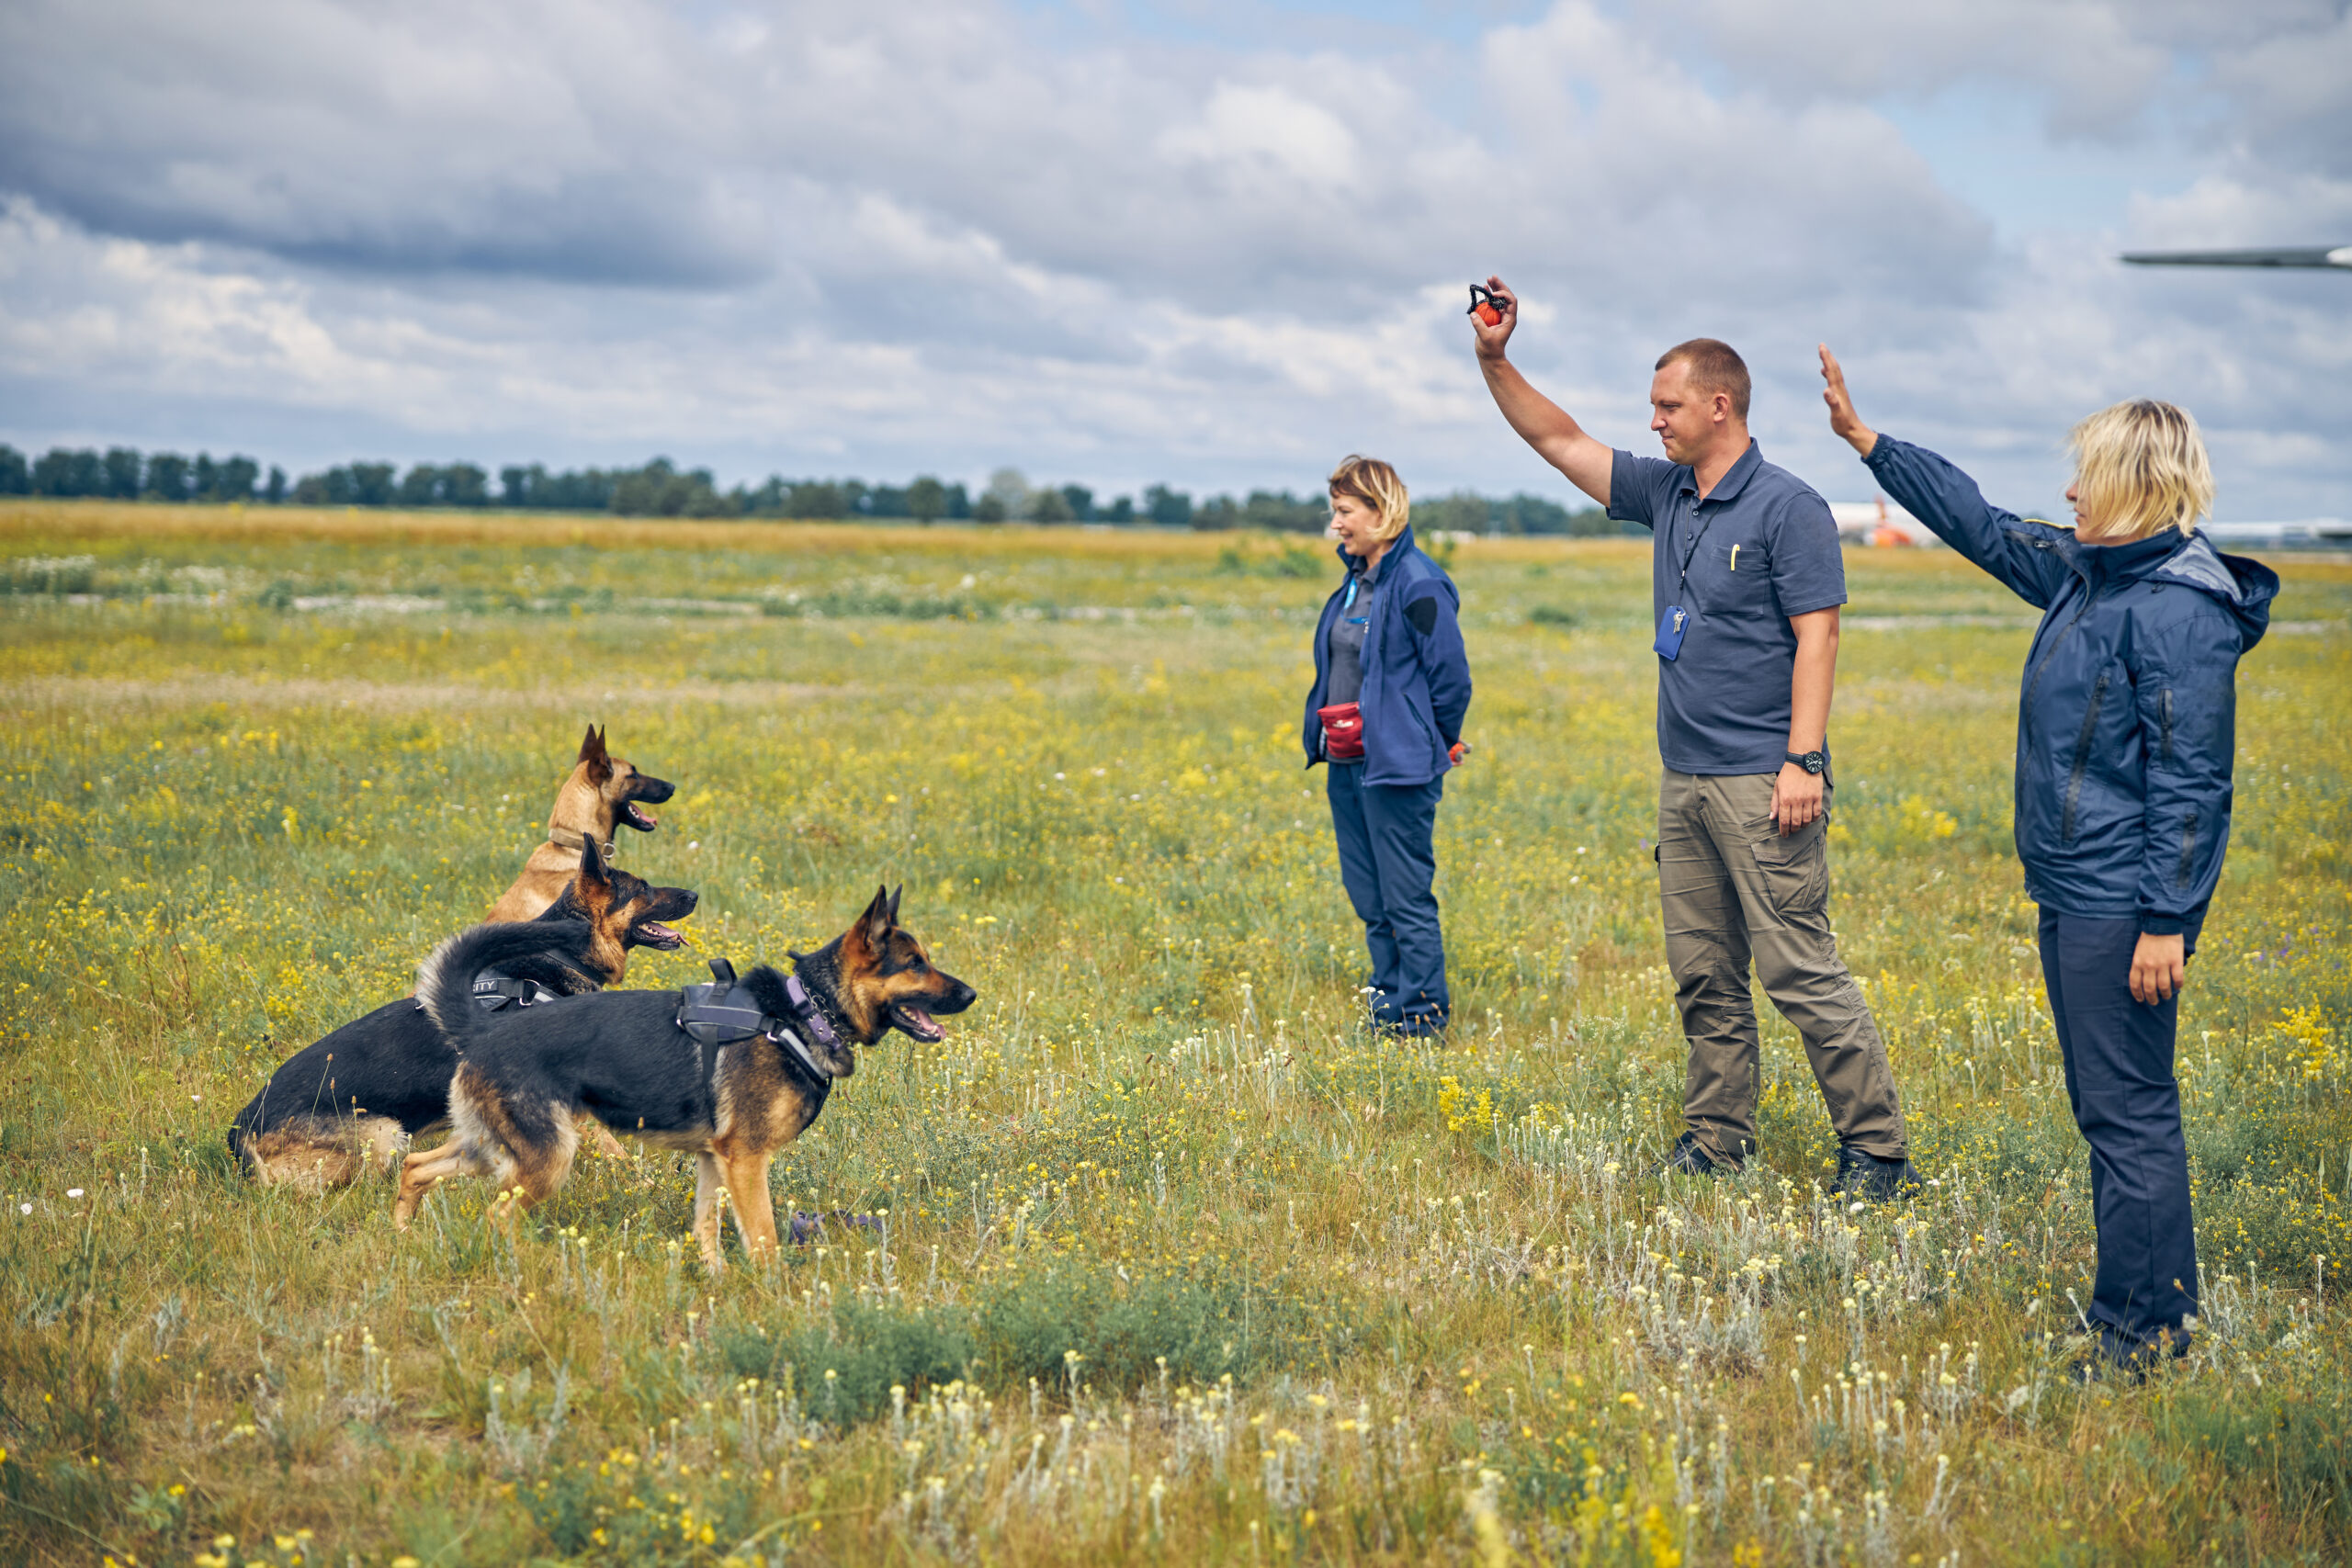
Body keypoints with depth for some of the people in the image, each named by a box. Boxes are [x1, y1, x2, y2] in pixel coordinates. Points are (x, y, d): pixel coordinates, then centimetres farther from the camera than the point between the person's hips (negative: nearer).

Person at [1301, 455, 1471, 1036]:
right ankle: (1387, 1006, 23)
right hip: (1347, 764, 9)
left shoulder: (1417, 585, -15)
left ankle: (1422, 1018, 7)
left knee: (1406, 899, -2)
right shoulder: (1356, 579, 12)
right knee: (1369, 901, 13)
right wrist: (1320, 739, 16)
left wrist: (1433, 749, -2)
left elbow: (1452, 679, -12)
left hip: (1397, 768, -9)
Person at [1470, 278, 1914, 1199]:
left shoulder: (1787, 509, -9)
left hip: (1761, 783, -8)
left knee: (1799, 969, -8)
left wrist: (1804, 761, -20)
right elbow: (1558, 440, 19)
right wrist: (1495, 362, 8)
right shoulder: (1666, 496, 12)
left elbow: (1817, 637, -14)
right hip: (1685, 778, 8)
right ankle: (1717, 1140, 21)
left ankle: (1878, 1148, -2)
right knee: (1702, 975, 11)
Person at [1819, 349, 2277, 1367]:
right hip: (2072, 892, 10)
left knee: (2128, 1111, -6)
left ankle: (2143, 1335, 0)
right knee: (2105, 1108, 14)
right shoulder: (2088, 574, 11)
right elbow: (1982, 527, 25)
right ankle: (2144, 1310, 23)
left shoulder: (2179, 608, -17)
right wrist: (1863, 437, 27)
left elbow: (2190, 782, -19)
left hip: (2124, 903, -10)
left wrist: (2167, 921, -21)